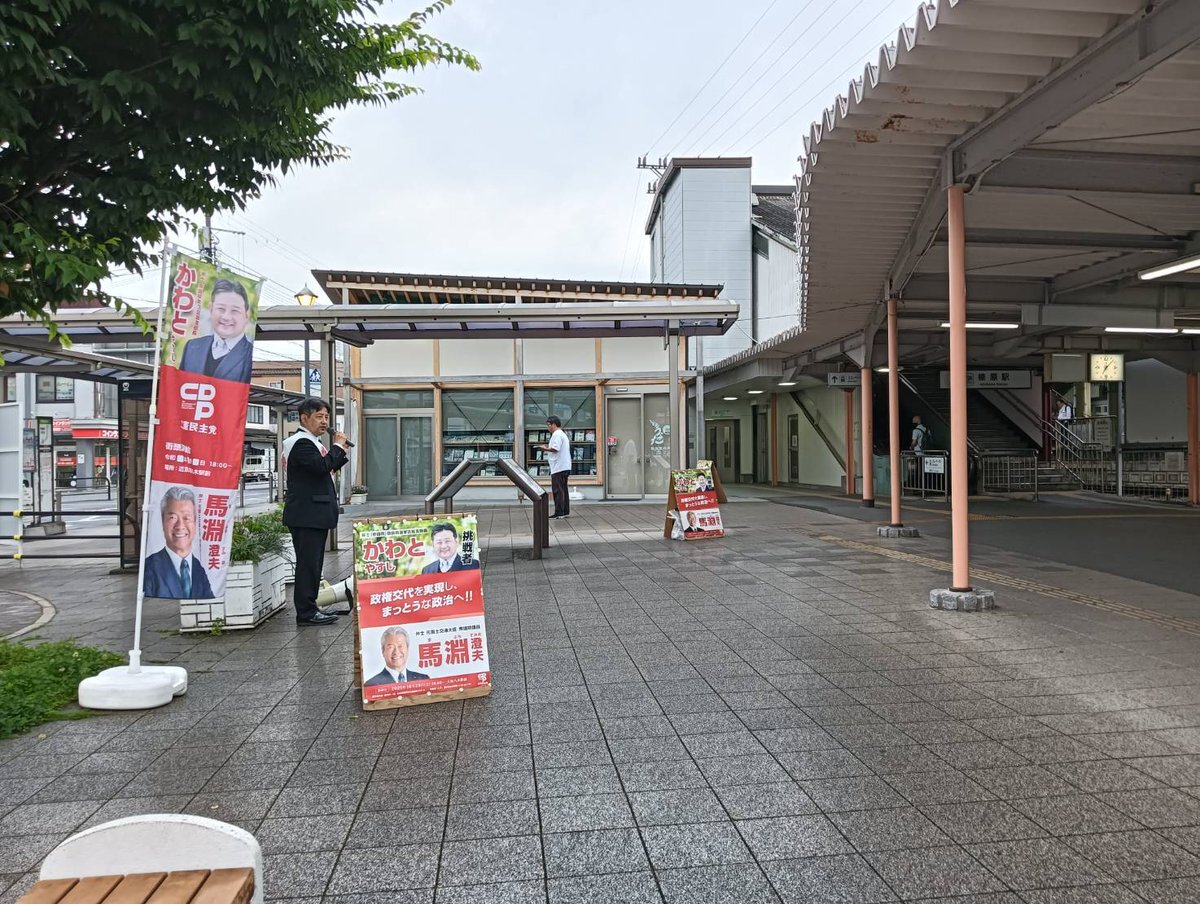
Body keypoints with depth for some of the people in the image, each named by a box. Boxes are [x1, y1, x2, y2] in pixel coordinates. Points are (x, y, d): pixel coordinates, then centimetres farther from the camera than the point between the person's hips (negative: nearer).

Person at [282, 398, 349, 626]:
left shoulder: (310, 442, 20)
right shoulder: (301, 442, -13)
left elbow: (326, 468, 21)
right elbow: (321, 466, -26)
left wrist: (340, 453, 7)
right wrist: (338, 445, -14)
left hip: (313, 514, 11)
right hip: (306, 514, -11)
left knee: (312, 562, 15)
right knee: (308, 562, -8)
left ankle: (309, 607, 23)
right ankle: (306, 612, -4)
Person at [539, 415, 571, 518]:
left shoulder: (556, 434, -11)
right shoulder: (563, 434, 22)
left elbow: (555, 448, -23)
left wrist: (546, 449, -8)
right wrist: (548, 448, 16)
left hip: (558, 467, -10)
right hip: (565, 467, 10)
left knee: (557, 490, -8)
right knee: (563, 489, 12)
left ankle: (559, 513, -8)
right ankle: (565, 511, 15)